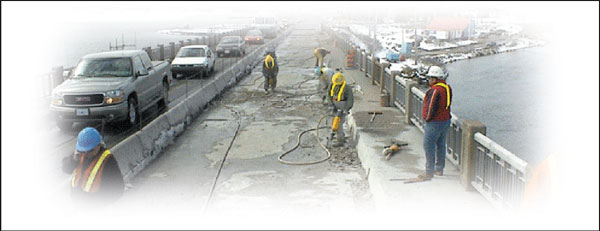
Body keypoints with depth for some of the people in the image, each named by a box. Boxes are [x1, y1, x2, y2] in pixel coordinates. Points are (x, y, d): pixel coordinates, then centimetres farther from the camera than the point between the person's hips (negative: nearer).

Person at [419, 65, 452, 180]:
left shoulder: (435, 90, -23)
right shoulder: (447, 88, 6)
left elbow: (431, 107, -22)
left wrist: (427, 118, -8)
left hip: (435, 123, -10)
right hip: (446, 121, 10)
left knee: (429, 146, -1)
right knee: (441, 145, 18)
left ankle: (429, 172, 2)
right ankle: (439, 169, 30)